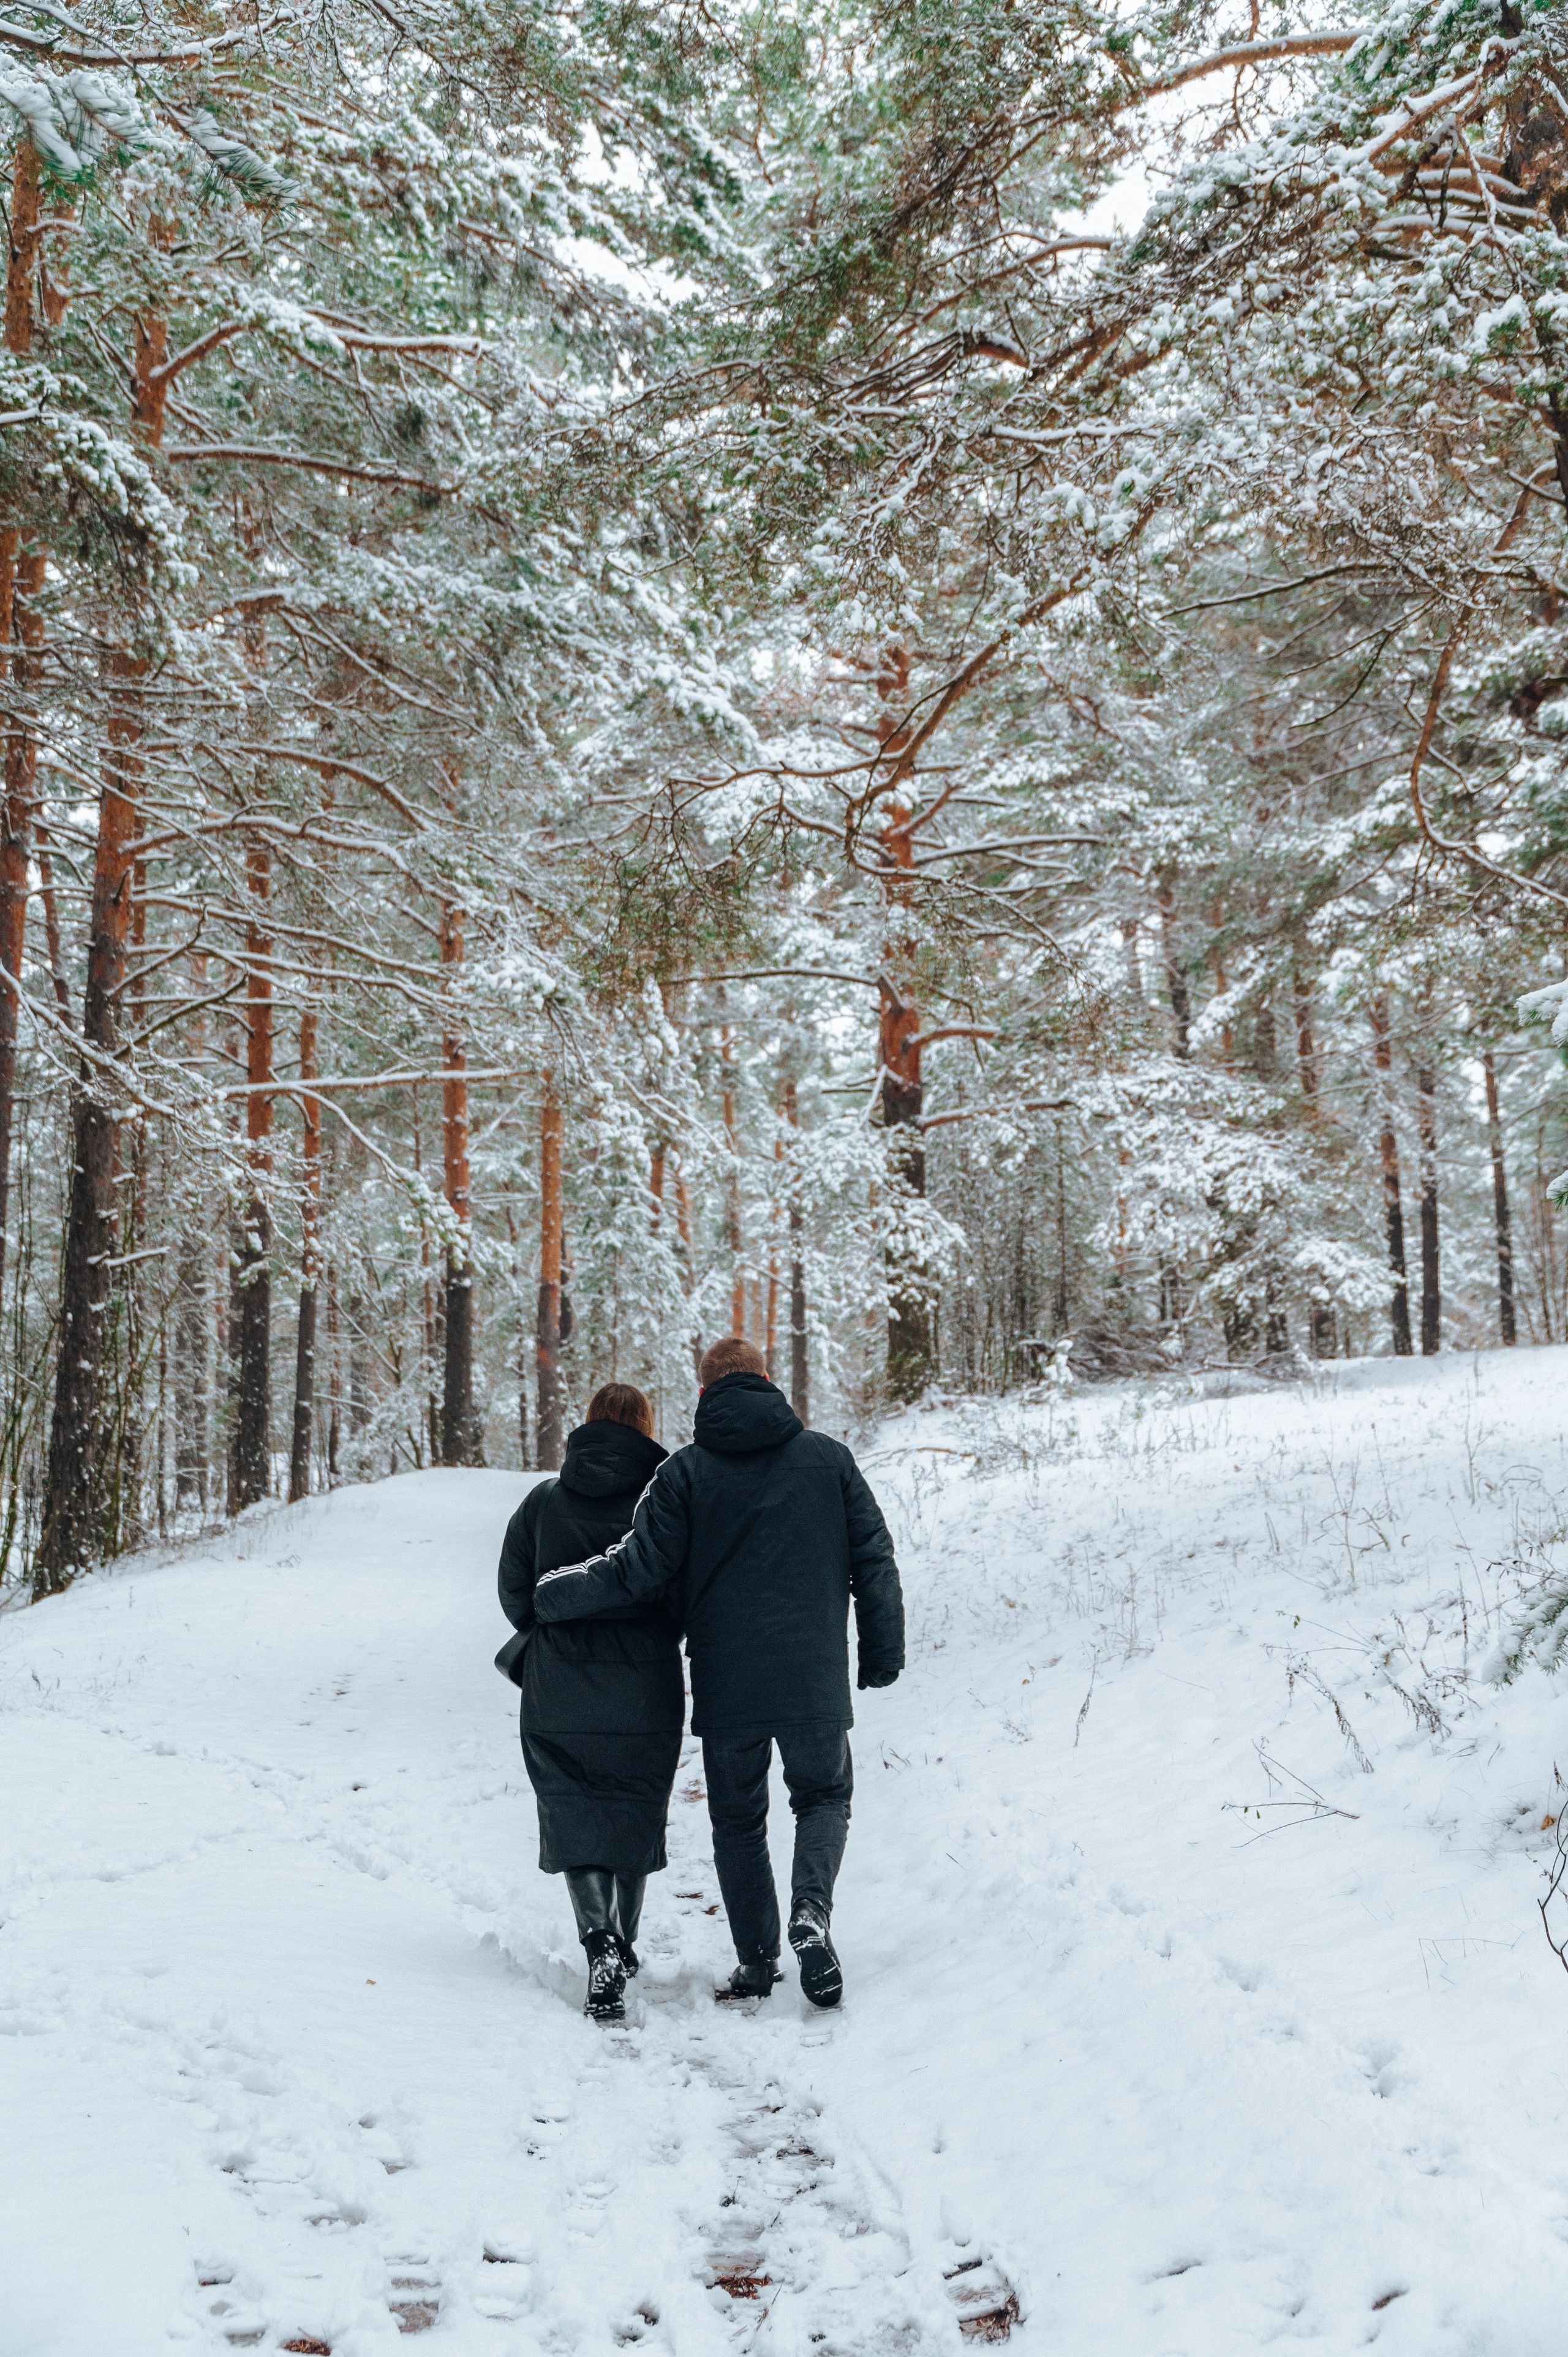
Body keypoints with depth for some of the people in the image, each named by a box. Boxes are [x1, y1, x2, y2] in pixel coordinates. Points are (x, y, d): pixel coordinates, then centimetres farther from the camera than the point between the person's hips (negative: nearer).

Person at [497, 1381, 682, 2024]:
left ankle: (601, 1940, -15)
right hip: (646, 1697, 0)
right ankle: (623, 1949, 27)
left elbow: (515, 1595, 3)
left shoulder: (543, 1502, -1)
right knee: (632, 1817, 15)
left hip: (559, 1697, 0)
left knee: (574, 1818, 5)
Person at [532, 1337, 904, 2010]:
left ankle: (757, 1962, 17)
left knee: (738, 1820, 17)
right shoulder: (829, 1458, 2)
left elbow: (639, 1569, -7)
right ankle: (812, 1908, -5)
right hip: (815, 1678, 1)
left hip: (725, 1684, 0)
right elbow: (874, 1558, 4)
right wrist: (883, 1651, 15)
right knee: (824, 1796, 19)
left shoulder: (684, 1471, -4)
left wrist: (545, 1595, 6)